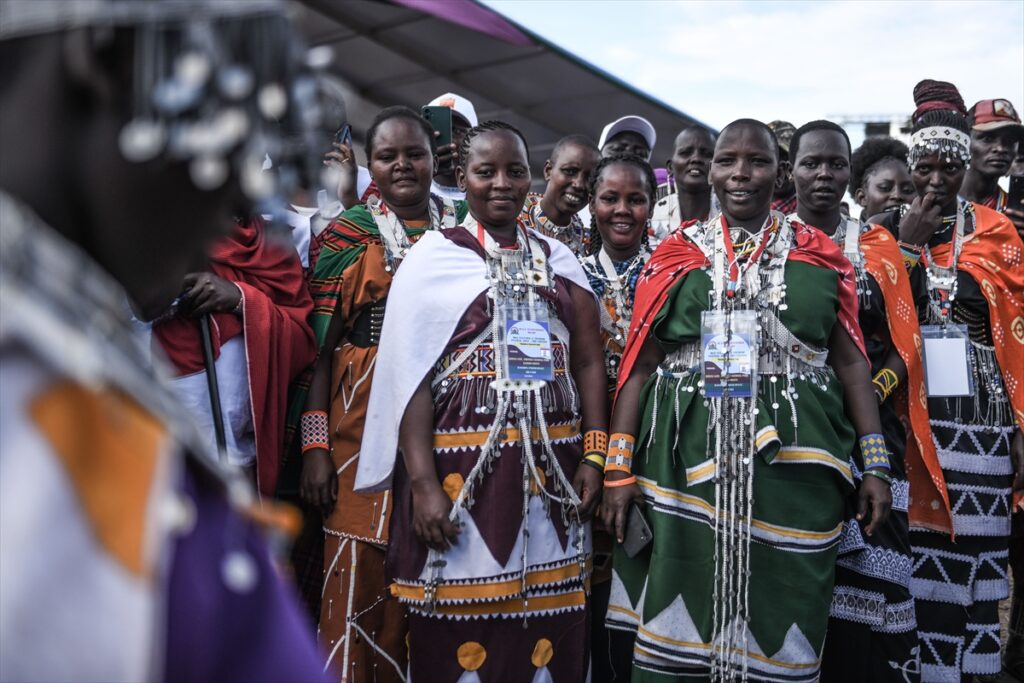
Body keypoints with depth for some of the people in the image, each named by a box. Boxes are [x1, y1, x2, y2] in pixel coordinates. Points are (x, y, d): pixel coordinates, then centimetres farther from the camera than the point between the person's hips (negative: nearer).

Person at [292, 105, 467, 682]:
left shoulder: (463, 231, 10)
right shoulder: (348, 235, 2)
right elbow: (319, 347, -1)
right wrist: (315, 446, -7)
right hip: (364, 421, -2)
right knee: (358, 570, 0)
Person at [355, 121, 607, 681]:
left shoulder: (558, 259, 13)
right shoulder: (434, 256, 1)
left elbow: (588, 361, 9)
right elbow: (410, 375, -6)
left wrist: (594, 456, -1)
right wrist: (423, 482, -14)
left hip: (551, 466, 4)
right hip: (462, 464, -3)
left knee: (548, 629, 8)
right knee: (460, 633, 2)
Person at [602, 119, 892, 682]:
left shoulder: (818, 254, 9)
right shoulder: (678, 254, 8)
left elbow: (850, 360, 8)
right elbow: (640, 362, 4)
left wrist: (876, 465, 0)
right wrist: (618, 467, -3)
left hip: (792, 460, 0)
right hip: (688, 459, 0)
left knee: (780, 616, 6)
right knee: (678, 621, 3)